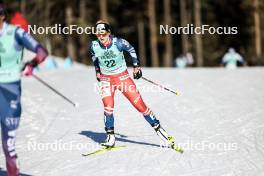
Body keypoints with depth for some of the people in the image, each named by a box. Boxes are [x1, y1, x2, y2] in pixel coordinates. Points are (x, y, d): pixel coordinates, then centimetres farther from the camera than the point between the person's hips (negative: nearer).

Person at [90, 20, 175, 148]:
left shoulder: (118, 43, -20)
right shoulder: (94, 46, -13)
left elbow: (131, 50, 1)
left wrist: (136, 66, 5)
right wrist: (97, 71, 19)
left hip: (122, 76, -1)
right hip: (106, 79, 1)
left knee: (139, 104, -6)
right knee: (108, 106, -18)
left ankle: (157, 128, 6)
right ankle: (110, 137, -5)